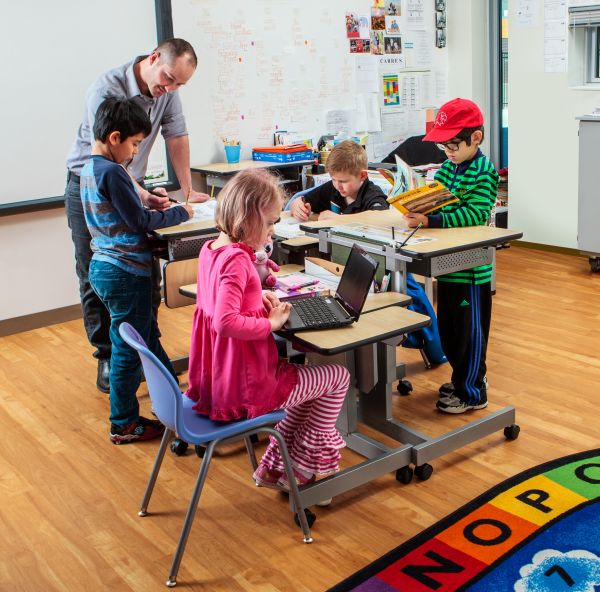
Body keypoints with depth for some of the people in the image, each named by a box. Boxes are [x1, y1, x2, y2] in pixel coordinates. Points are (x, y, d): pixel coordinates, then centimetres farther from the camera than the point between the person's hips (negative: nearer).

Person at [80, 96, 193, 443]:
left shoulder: (91, 168, 10)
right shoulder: (112, 172, -20)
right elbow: (140, 222, -18)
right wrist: (180, 213, -6)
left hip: (105, 268, 10)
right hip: (125, 274, -10)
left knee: (148, 335, 20)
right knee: (129, 350, 2)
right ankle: (124, 425, 15)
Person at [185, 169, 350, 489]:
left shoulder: (210, 249, 5)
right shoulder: (236, 259, -24)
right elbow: (226, 322, -36)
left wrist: (257, 300, 7)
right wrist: (272, 322, -21)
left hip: (214, 380, 10)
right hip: (242, 389, -9)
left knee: (312, 379, 27)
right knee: (338, 377, 9)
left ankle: (273, 467, 29)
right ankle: (300, 470, 22)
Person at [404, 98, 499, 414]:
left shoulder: (485, 172, -15)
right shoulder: (448, 168, 9)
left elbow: (473, 215, -26)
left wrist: (429, 221, -34)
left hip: (471, 268, -8)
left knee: (470, 329, 4)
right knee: (448, 327, 19)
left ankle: (472, 392, 18)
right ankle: (464, 378, 37)